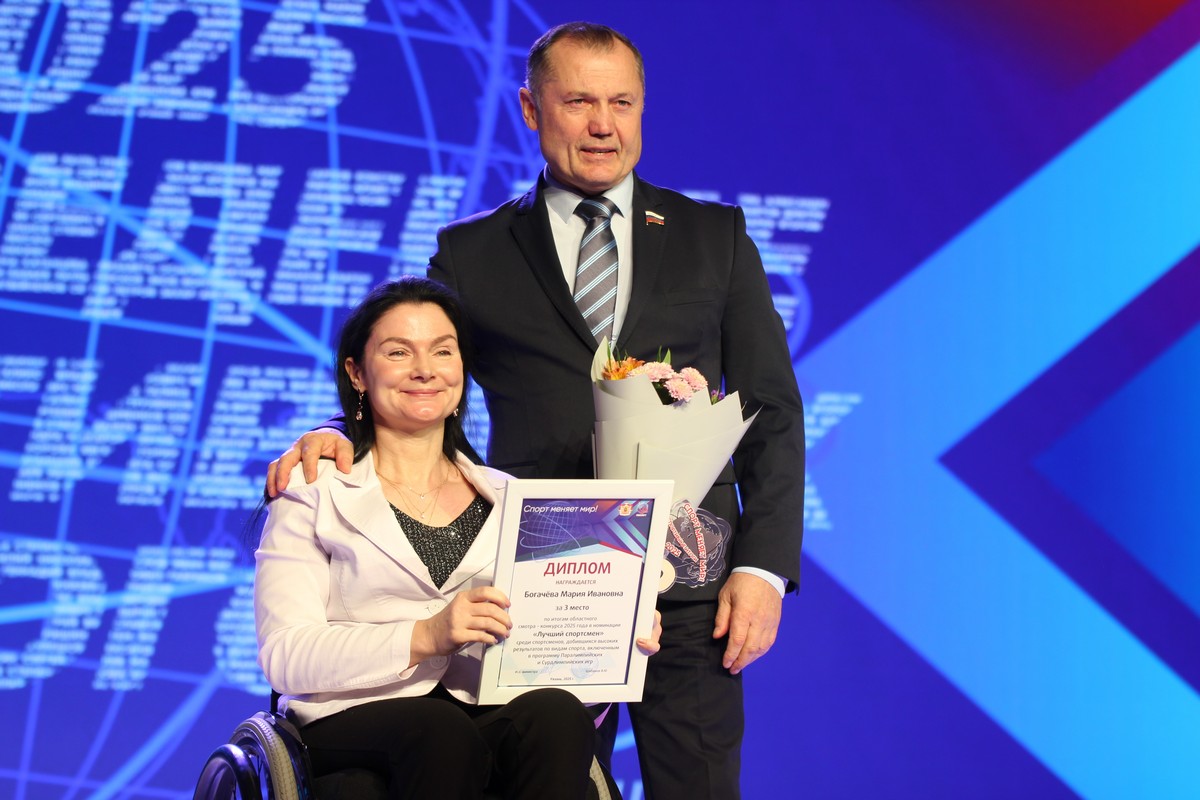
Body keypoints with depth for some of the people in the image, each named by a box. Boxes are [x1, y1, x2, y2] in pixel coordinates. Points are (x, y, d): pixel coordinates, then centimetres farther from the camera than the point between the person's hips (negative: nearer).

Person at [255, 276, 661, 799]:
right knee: (444, 732, -39)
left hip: (491, 716, 4)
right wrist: (425, 636, -18)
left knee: (557, 713, -33)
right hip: (358, 723, -3)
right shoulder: (312, 494, 10)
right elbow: (285, 657, -4)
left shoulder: (509, 498, 23)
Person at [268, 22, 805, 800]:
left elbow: (773, 411, 9)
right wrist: (337, 436, -10)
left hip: (687, 588, 0)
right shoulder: (473, 254, 10)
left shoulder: (716, 237, 11)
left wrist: (765, 567, -2)